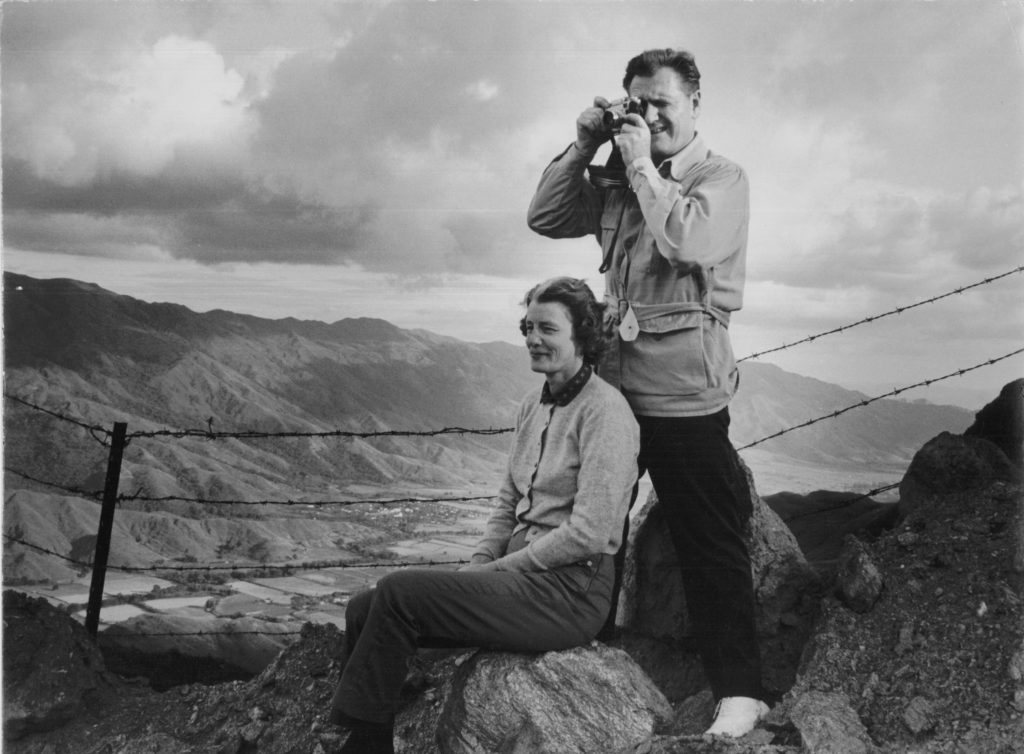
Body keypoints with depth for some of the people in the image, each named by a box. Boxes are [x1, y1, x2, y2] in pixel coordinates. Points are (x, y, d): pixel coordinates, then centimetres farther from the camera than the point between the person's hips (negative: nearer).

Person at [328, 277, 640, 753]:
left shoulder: (603, 411, -13)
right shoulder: (533, 407, 15)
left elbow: (588, 533, -19)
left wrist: (500, 567, -12)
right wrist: (476, 566, 2)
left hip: (570, 589, -9)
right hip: (523, 574, 9)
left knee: (397, 593, -21)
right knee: (363, 610, -4)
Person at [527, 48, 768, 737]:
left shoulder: (723, 179, -5)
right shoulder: (617, 181, 13)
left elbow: (690, 241, -23)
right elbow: (546, 218, 10)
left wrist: (642, 165, -14)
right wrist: (584, 147, 1)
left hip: (685, 391, -6)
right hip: (617, 379, 6)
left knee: (709, 542, -1)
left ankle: (740, 690, 7)